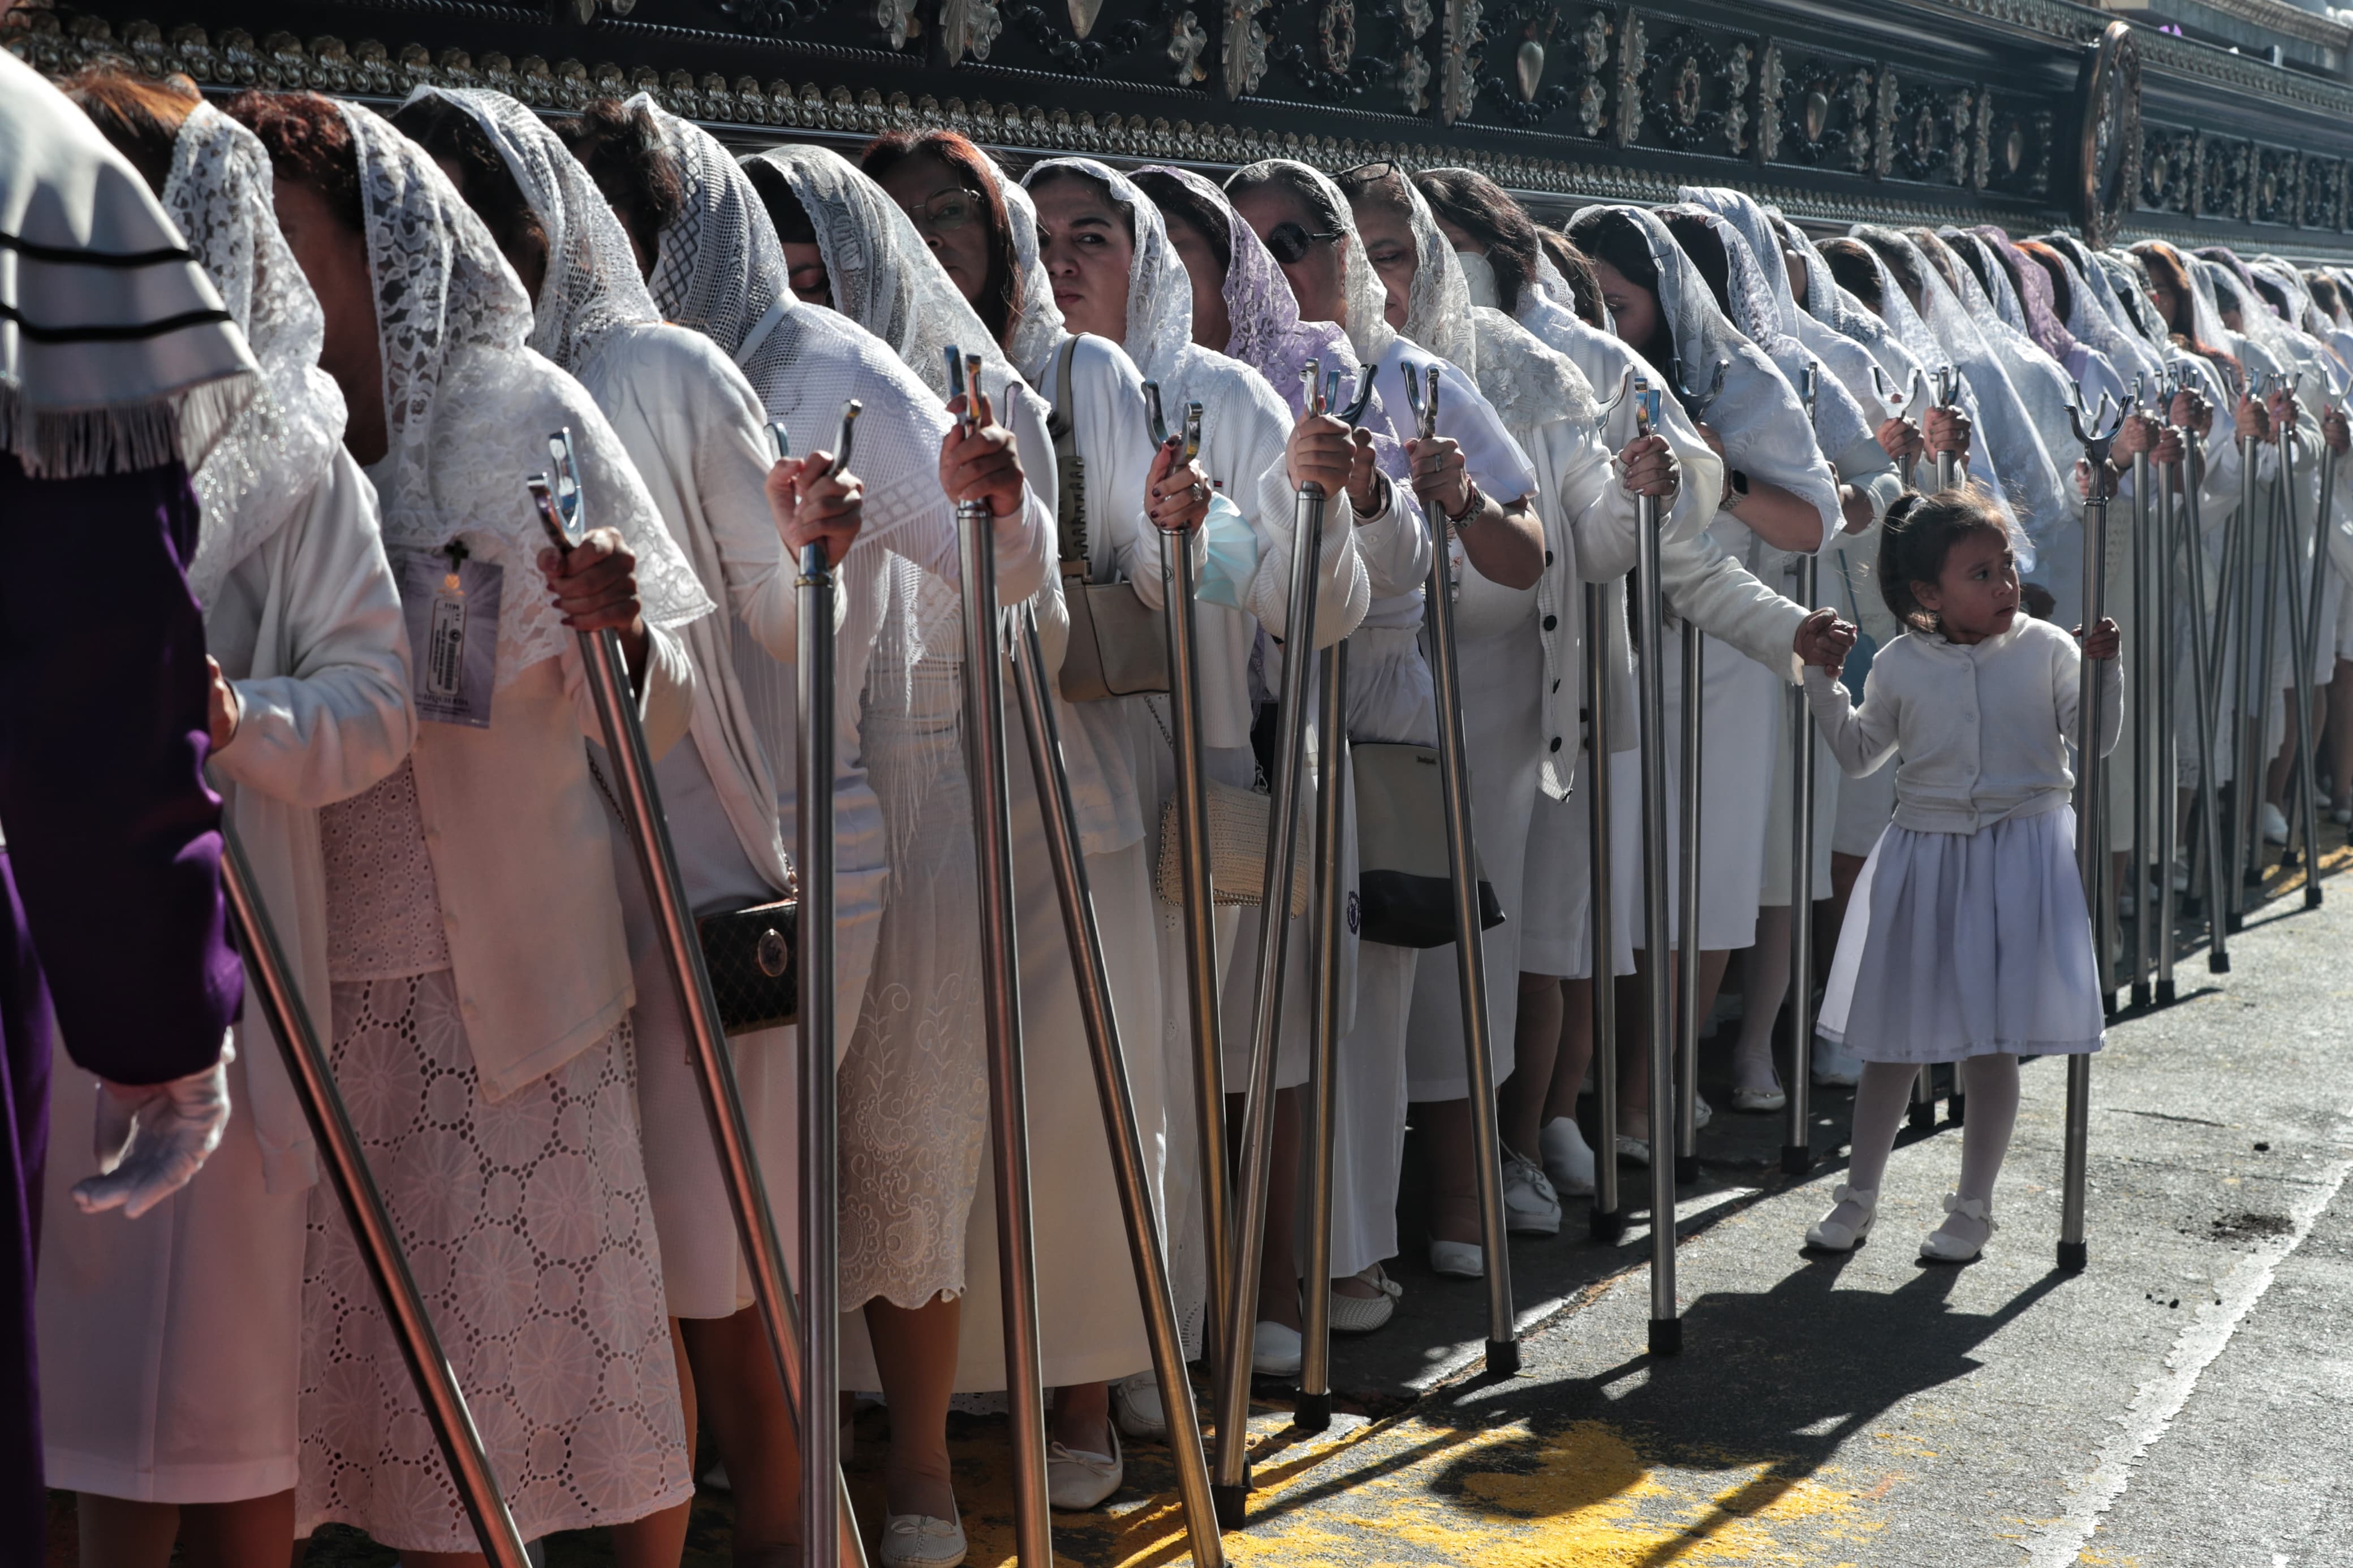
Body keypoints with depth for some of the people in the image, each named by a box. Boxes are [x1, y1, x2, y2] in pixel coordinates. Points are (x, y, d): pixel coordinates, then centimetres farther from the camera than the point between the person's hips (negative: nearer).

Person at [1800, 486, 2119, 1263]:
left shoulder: (2045, 649, -3)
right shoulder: (1899, 665, 0)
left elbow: (2097, 738, -1)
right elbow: (1860, 753, 12)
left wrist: (2103, 669, -15)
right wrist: (1824, 684, 1)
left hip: (2020, 850, -1)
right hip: (1925, 850, 2)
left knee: (1991, 1044, 2)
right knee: (1894, 1039, 8)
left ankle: (1973, 1206, 19)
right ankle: (1859, 1194, 23)